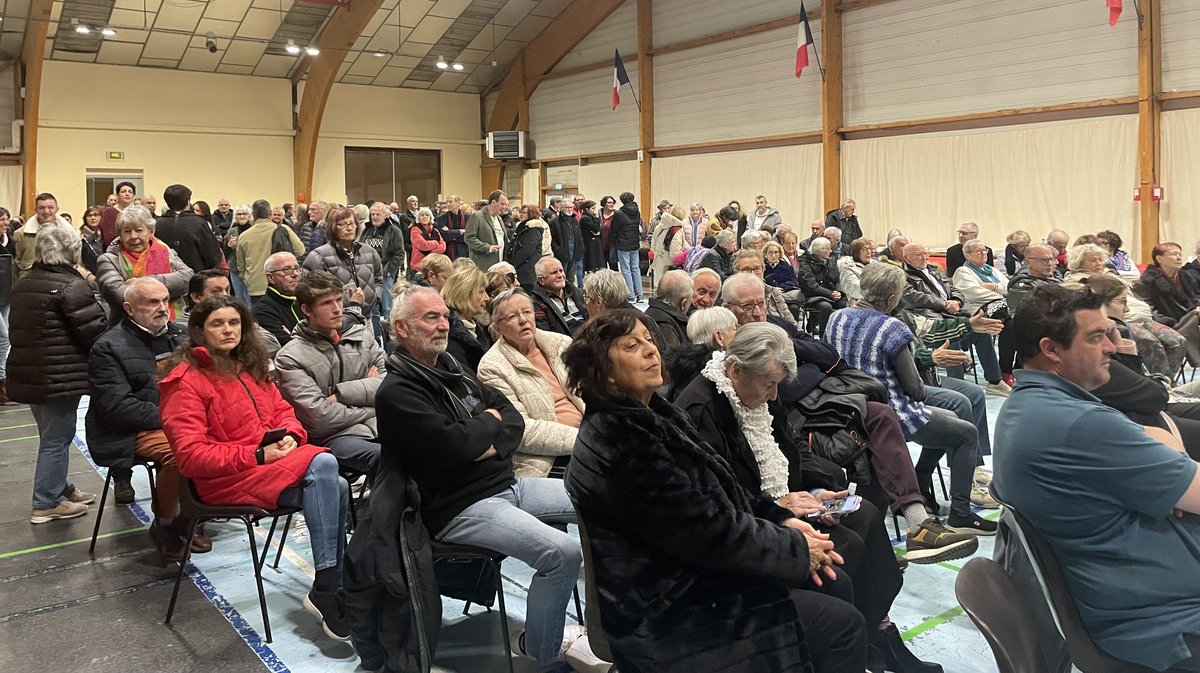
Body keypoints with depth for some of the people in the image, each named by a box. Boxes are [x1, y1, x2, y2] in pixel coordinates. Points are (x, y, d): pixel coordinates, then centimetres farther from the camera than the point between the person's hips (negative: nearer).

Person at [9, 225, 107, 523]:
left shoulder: (23, 283, 13)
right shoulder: (72, 286, -16)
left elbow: (19, 330, 20)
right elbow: (95, 331, -19)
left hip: (27, 372, 9)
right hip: (59, 376, -9)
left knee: (51, 434, 20)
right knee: (57, 438, 1)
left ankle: (60, 489, 32)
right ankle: (46, 504, 9)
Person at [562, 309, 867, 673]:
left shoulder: (651, 415, 6)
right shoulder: (622, 444, -26)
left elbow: (723, 492, 11)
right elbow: (710, 532, -24)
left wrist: (781, 519, -2)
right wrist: (797, 549, -12)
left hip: (688, 575, 10)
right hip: (671, 615, -10)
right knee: (842, 624, -6)